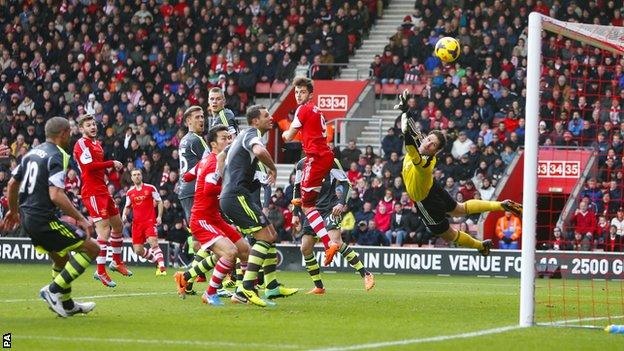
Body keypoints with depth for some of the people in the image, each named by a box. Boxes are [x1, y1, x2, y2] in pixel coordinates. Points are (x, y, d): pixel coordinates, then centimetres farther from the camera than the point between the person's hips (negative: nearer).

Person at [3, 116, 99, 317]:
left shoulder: (32, 153, 12)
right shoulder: (57, 156, -15)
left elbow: (12, 184, 20)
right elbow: (56, 195, -25)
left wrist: (13, 211, 36)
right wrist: (80, 219, -20)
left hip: (26, 218, 9)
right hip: (44, 220, -9)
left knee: (61, 257, 26)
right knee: (91, 248, -3)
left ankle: (67, 304, 34)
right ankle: (54, 290, -4)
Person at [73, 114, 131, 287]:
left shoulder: (97, 144, 19)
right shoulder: (82, 144, -10)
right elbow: (89, 165, -23)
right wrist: (112, 163, -17)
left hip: (103, 190, 10)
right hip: (93, 193, -10)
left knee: (118, 225, 18)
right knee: (104, 229, -16)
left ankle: (117, 262, 36)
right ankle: (100, 271, -15)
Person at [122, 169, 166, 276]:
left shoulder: (150, 188, 1)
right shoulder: (130, 192, 11)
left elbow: (159, 202, 5)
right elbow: (127, 207, 22)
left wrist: (159, 216, -6)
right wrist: (124, 215, 1)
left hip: (150, 220, -4)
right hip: (137, 222, 4)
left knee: (153, 243, -23)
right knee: (138, 250, 0)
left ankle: (162, 267, -23)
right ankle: (156, 260, 22)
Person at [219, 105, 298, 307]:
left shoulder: (243, 136, 24)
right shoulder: (251, 134, -8)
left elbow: (221, 156, 35)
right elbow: (260, 151, -31)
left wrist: (219, 184, 26)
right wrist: (272, 168, -12)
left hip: (229, 196, 10)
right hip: (237, 197, -10)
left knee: (271, 236, 14)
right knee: (265, 237, -16)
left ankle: (272, 287, 16)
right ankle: (245, 290, -24)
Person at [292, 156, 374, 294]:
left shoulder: (331, 161, -7)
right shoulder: (301, 164, 9)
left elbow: (345, 183, -5)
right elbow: (297, 189, 18)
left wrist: (341, 203, -19)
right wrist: (296, 213, 13)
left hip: (330, 208, -6)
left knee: (336, 242, -24)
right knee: (305, 248, -2)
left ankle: (366, 275, -20)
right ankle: (319, 287, 9)